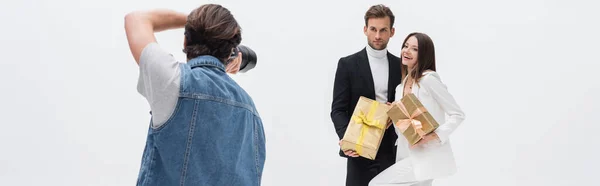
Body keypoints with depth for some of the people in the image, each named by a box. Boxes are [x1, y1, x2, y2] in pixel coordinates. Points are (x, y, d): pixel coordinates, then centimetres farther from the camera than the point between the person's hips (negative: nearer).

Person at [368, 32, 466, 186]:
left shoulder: (429, 79, -13)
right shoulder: (401, 87, 12)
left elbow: (458, 114, -12)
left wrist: (436, 136, -23)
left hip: (427, 157, -8)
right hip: (408, 156, 8)